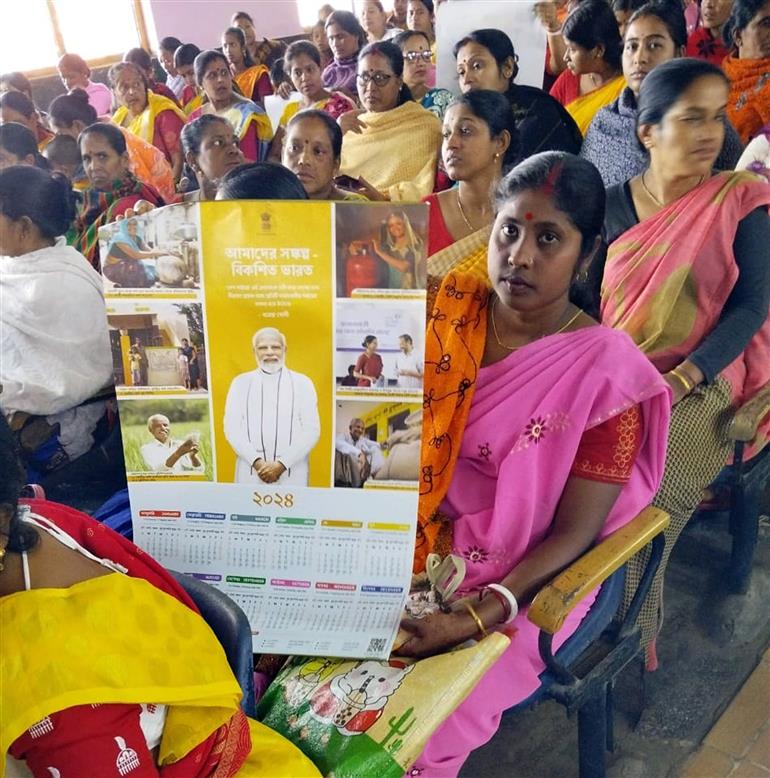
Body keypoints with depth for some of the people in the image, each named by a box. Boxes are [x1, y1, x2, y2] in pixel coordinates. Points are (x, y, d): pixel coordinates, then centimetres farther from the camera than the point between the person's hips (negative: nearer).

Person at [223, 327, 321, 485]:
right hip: (250, 471, 1)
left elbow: (312, 430, -2)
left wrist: (282, 464, -11)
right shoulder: (241, 382, 8)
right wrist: (256, 462, -10)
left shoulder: (302, 383, 4)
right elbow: (231, 428, 2)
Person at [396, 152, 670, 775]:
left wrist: (473, 619, -24)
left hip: (517, 579, -3)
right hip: (402, 540, 4)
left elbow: (573, 534, -12)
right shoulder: (444, 306, -3)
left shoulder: (606, 371, -14)